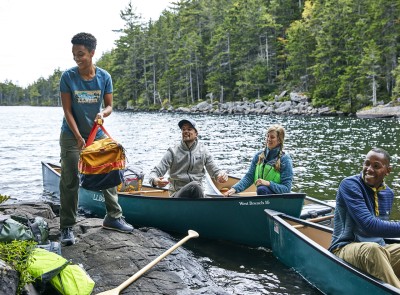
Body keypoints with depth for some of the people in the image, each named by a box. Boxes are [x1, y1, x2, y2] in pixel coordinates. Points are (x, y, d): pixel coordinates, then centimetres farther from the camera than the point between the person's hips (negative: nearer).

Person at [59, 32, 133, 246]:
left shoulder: (104, 77, -5)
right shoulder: (68, 77, -12)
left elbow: (109, 106, 1)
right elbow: (67, 110, -12)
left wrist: (103, 113, -24)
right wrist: (79, 137, -20)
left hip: (97, 134, 3)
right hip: (71, 135, -3)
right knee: (70, 182, -4)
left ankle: (113, 217, 21)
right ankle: (67, 227, 5)